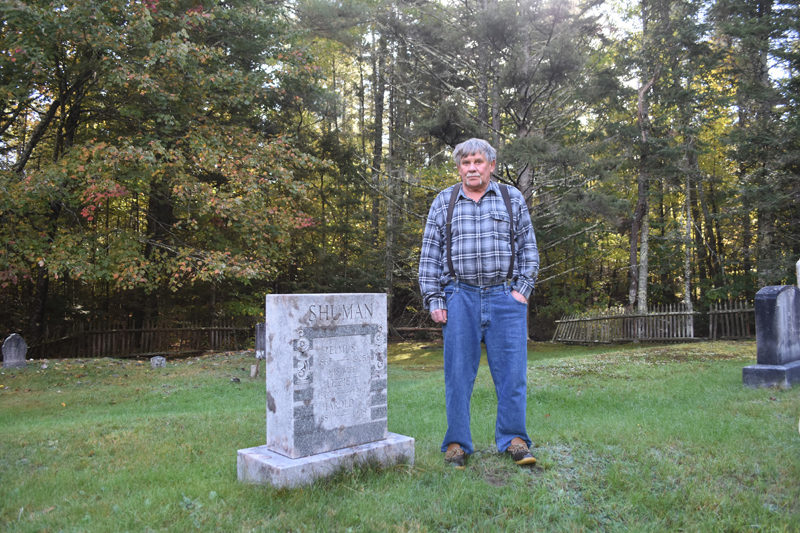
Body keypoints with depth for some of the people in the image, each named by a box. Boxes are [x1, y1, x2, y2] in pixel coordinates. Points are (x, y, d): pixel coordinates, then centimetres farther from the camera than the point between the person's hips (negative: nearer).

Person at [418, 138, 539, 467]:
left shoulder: (512, 199, 10)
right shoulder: (443, 202, 10)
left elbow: (528, 248, 11)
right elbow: (430, 255, 8)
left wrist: (522, 290, 0)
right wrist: (433, 300, 0)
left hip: (505, 297, 0)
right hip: (460, 298, 0)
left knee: (512, 372, 1)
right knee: (458, 374, 2)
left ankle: (513, 440, 14)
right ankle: (457, 443, 13)